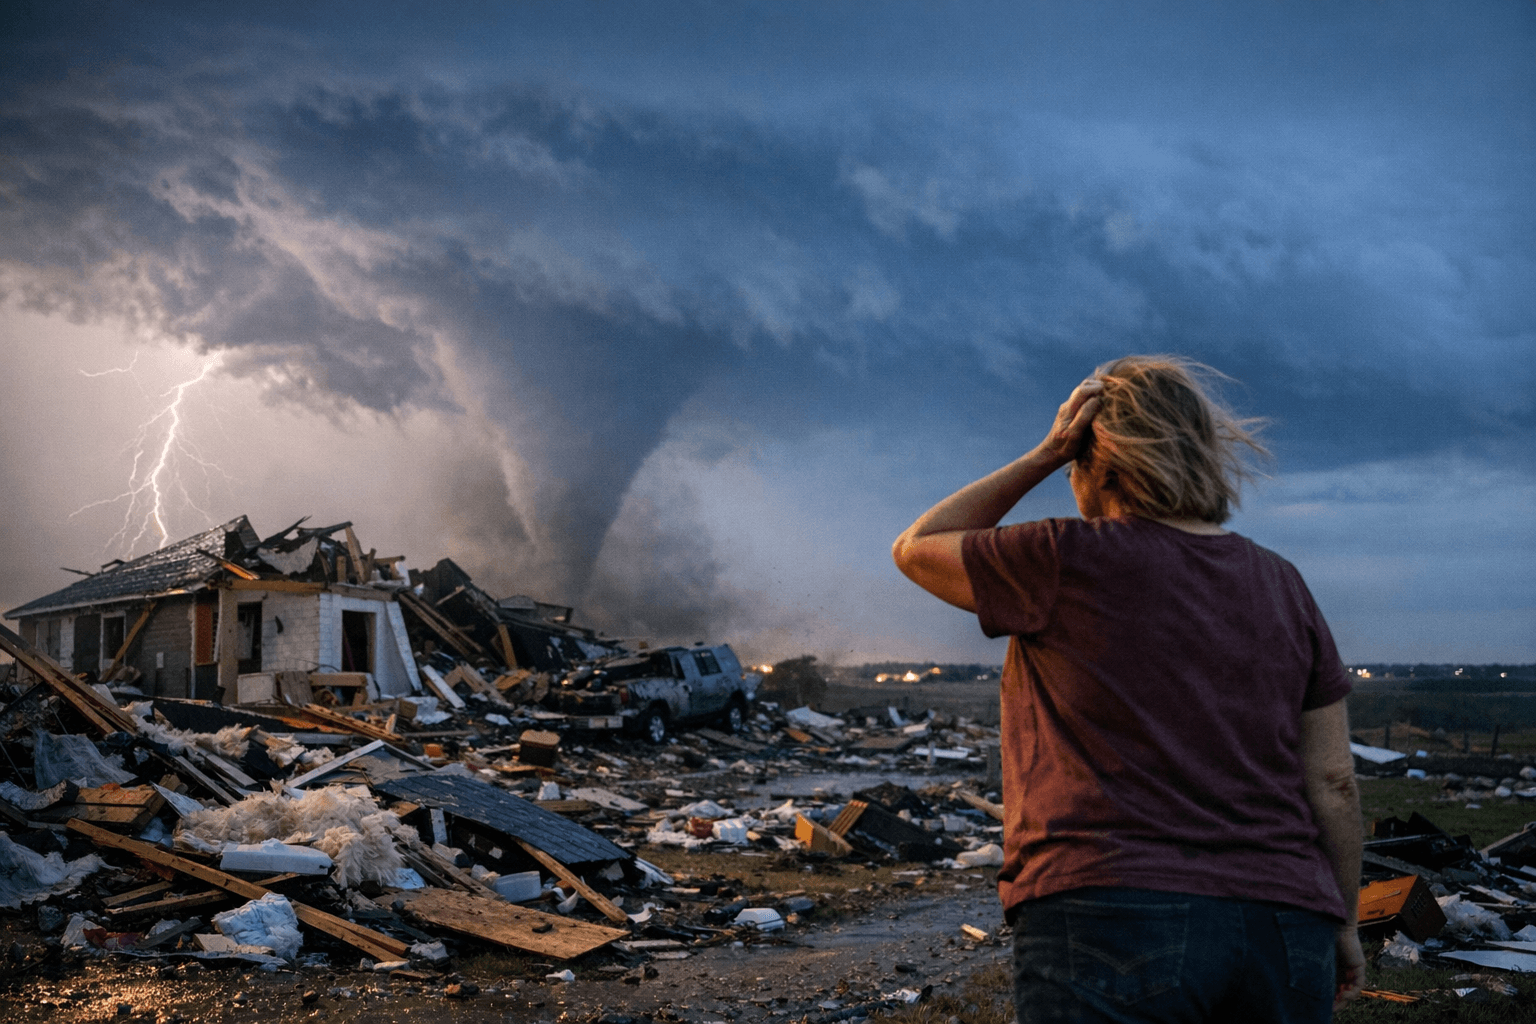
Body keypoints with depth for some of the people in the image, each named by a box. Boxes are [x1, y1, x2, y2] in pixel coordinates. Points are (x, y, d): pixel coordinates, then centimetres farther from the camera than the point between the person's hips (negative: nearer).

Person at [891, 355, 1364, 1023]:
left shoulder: (1070, 562, -6)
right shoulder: (1282, 587, 9)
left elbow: (916, 549, 11)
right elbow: (1332, 780, 9)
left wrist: (1042, 456, 8)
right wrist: (1341, 923, 20)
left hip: (1110, 921, -6)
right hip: (1281, 930, 6)